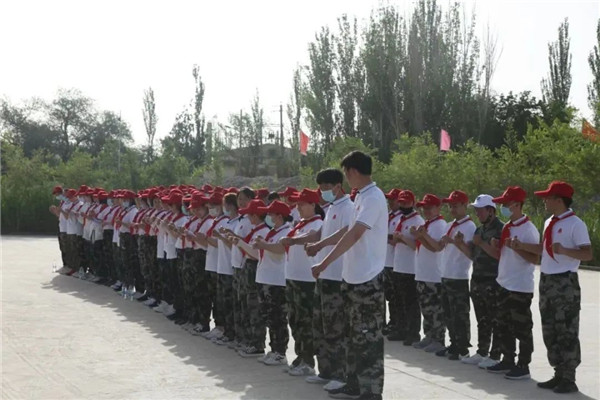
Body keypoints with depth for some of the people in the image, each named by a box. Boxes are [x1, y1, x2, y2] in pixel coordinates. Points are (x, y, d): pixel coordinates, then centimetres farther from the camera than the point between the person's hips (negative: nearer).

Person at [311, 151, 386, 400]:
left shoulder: (373, 198, -18)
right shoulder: (361, 197, 13)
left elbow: (354, 235, -27)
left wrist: (324, 263, -29)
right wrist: (320, 244, 31)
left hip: (368, 278, -10)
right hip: (354, 276, 10)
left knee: (370, 337, -3)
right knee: (355, 334, 16)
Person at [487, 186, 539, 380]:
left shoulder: (528, 229, -15)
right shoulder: (507, 228, 11)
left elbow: (535, 258, -18)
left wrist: (517, 249, -30)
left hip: (521, 287, -9)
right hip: (504, 284, 9)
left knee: (521, 328, 0)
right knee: (504, 326, 16)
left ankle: (523, 366, 8)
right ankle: (507, 361, 27)